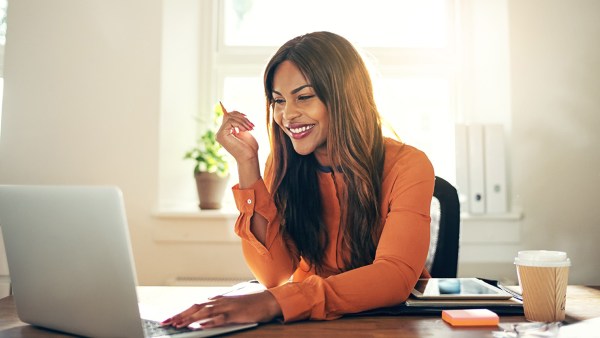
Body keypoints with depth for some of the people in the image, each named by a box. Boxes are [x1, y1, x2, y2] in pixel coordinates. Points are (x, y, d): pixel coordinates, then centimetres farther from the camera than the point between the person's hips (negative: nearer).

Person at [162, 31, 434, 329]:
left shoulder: (406, 167, -14)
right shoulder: (283, 164, -4)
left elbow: (396, 275, -28)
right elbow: (274, 275, -13)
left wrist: (274, 302, -40)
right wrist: (246, 162, -19)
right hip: (311, 323, 2)